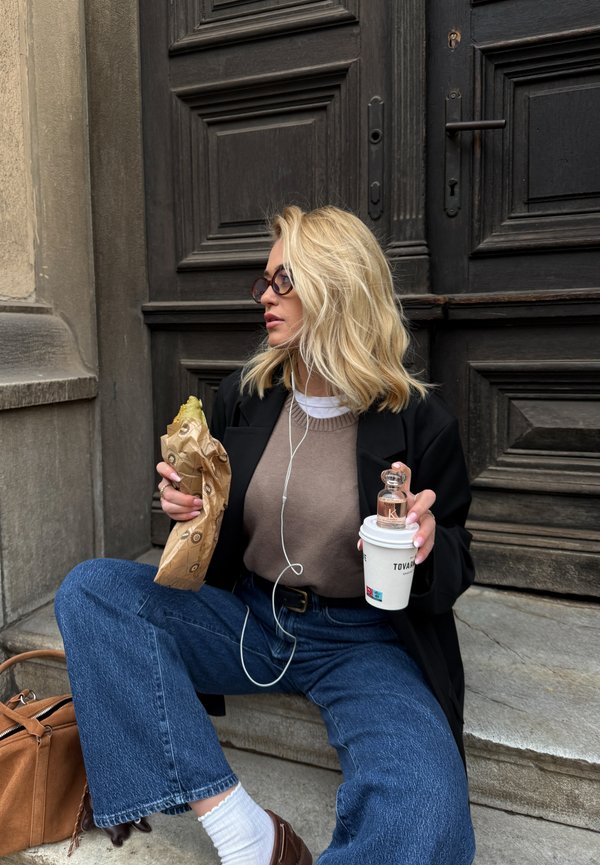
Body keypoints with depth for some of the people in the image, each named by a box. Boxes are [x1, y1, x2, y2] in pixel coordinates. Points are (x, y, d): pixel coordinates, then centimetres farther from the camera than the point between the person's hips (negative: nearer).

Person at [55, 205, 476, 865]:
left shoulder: (417, 420, -9)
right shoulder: (243, 395, 1)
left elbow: (454, 568, 0)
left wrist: (425, 549, -24)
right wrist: (188, 506, -10)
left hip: (360, 642, -4)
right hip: (247, 617, 5)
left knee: (424, 807, -33)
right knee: (89, 590, -17)